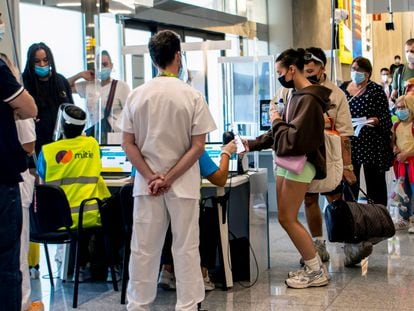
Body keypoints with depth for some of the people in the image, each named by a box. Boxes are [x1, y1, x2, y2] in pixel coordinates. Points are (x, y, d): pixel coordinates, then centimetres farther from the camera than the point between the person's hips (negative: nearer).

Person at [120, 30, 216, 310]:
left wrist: (151, 177, -4)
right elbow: (198, 146, -9)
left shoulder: (137, 95, 0)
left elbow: (128, 144, 0)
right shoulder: (192, 96, -7)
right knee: (186, 249, 6)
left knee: (144, 249, 9)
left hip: (146, 184, 2)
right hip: (183, 184, -2)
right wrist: (169, 179, -9)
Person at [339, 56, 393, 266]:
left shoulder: (376, 91, -3)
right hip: (349, 145, 3)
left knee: (375, 186, 7)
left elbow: (386, 117, -5)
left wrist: (376, 120, -24)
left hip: (372, 146, -3)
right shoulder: (342, 89, 10)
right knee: (349, 187, 1)